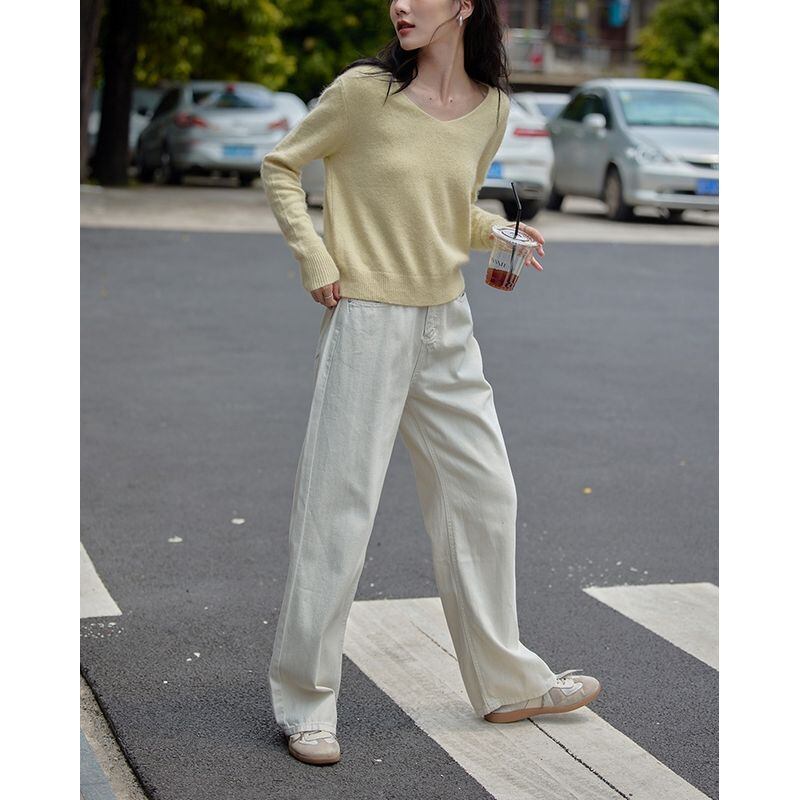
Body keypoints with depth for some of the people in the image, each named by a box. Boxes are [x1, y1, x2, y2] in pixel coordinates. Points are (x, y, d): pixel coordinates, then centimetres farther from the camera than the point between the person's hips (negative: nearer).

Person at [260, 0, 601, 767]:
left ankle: (507, 683, 28)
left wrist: (502, 235, -2)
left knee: (484, 496, 12)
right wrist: (316, 261, -9)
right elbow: (279, 166, 1)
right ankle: (305, 702, 11)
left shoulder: (490, 108, 4)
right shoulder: (364, 91, -10)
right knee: (339, 507, -3)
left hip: (447, 327, 5)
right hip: (367, 323, -5)